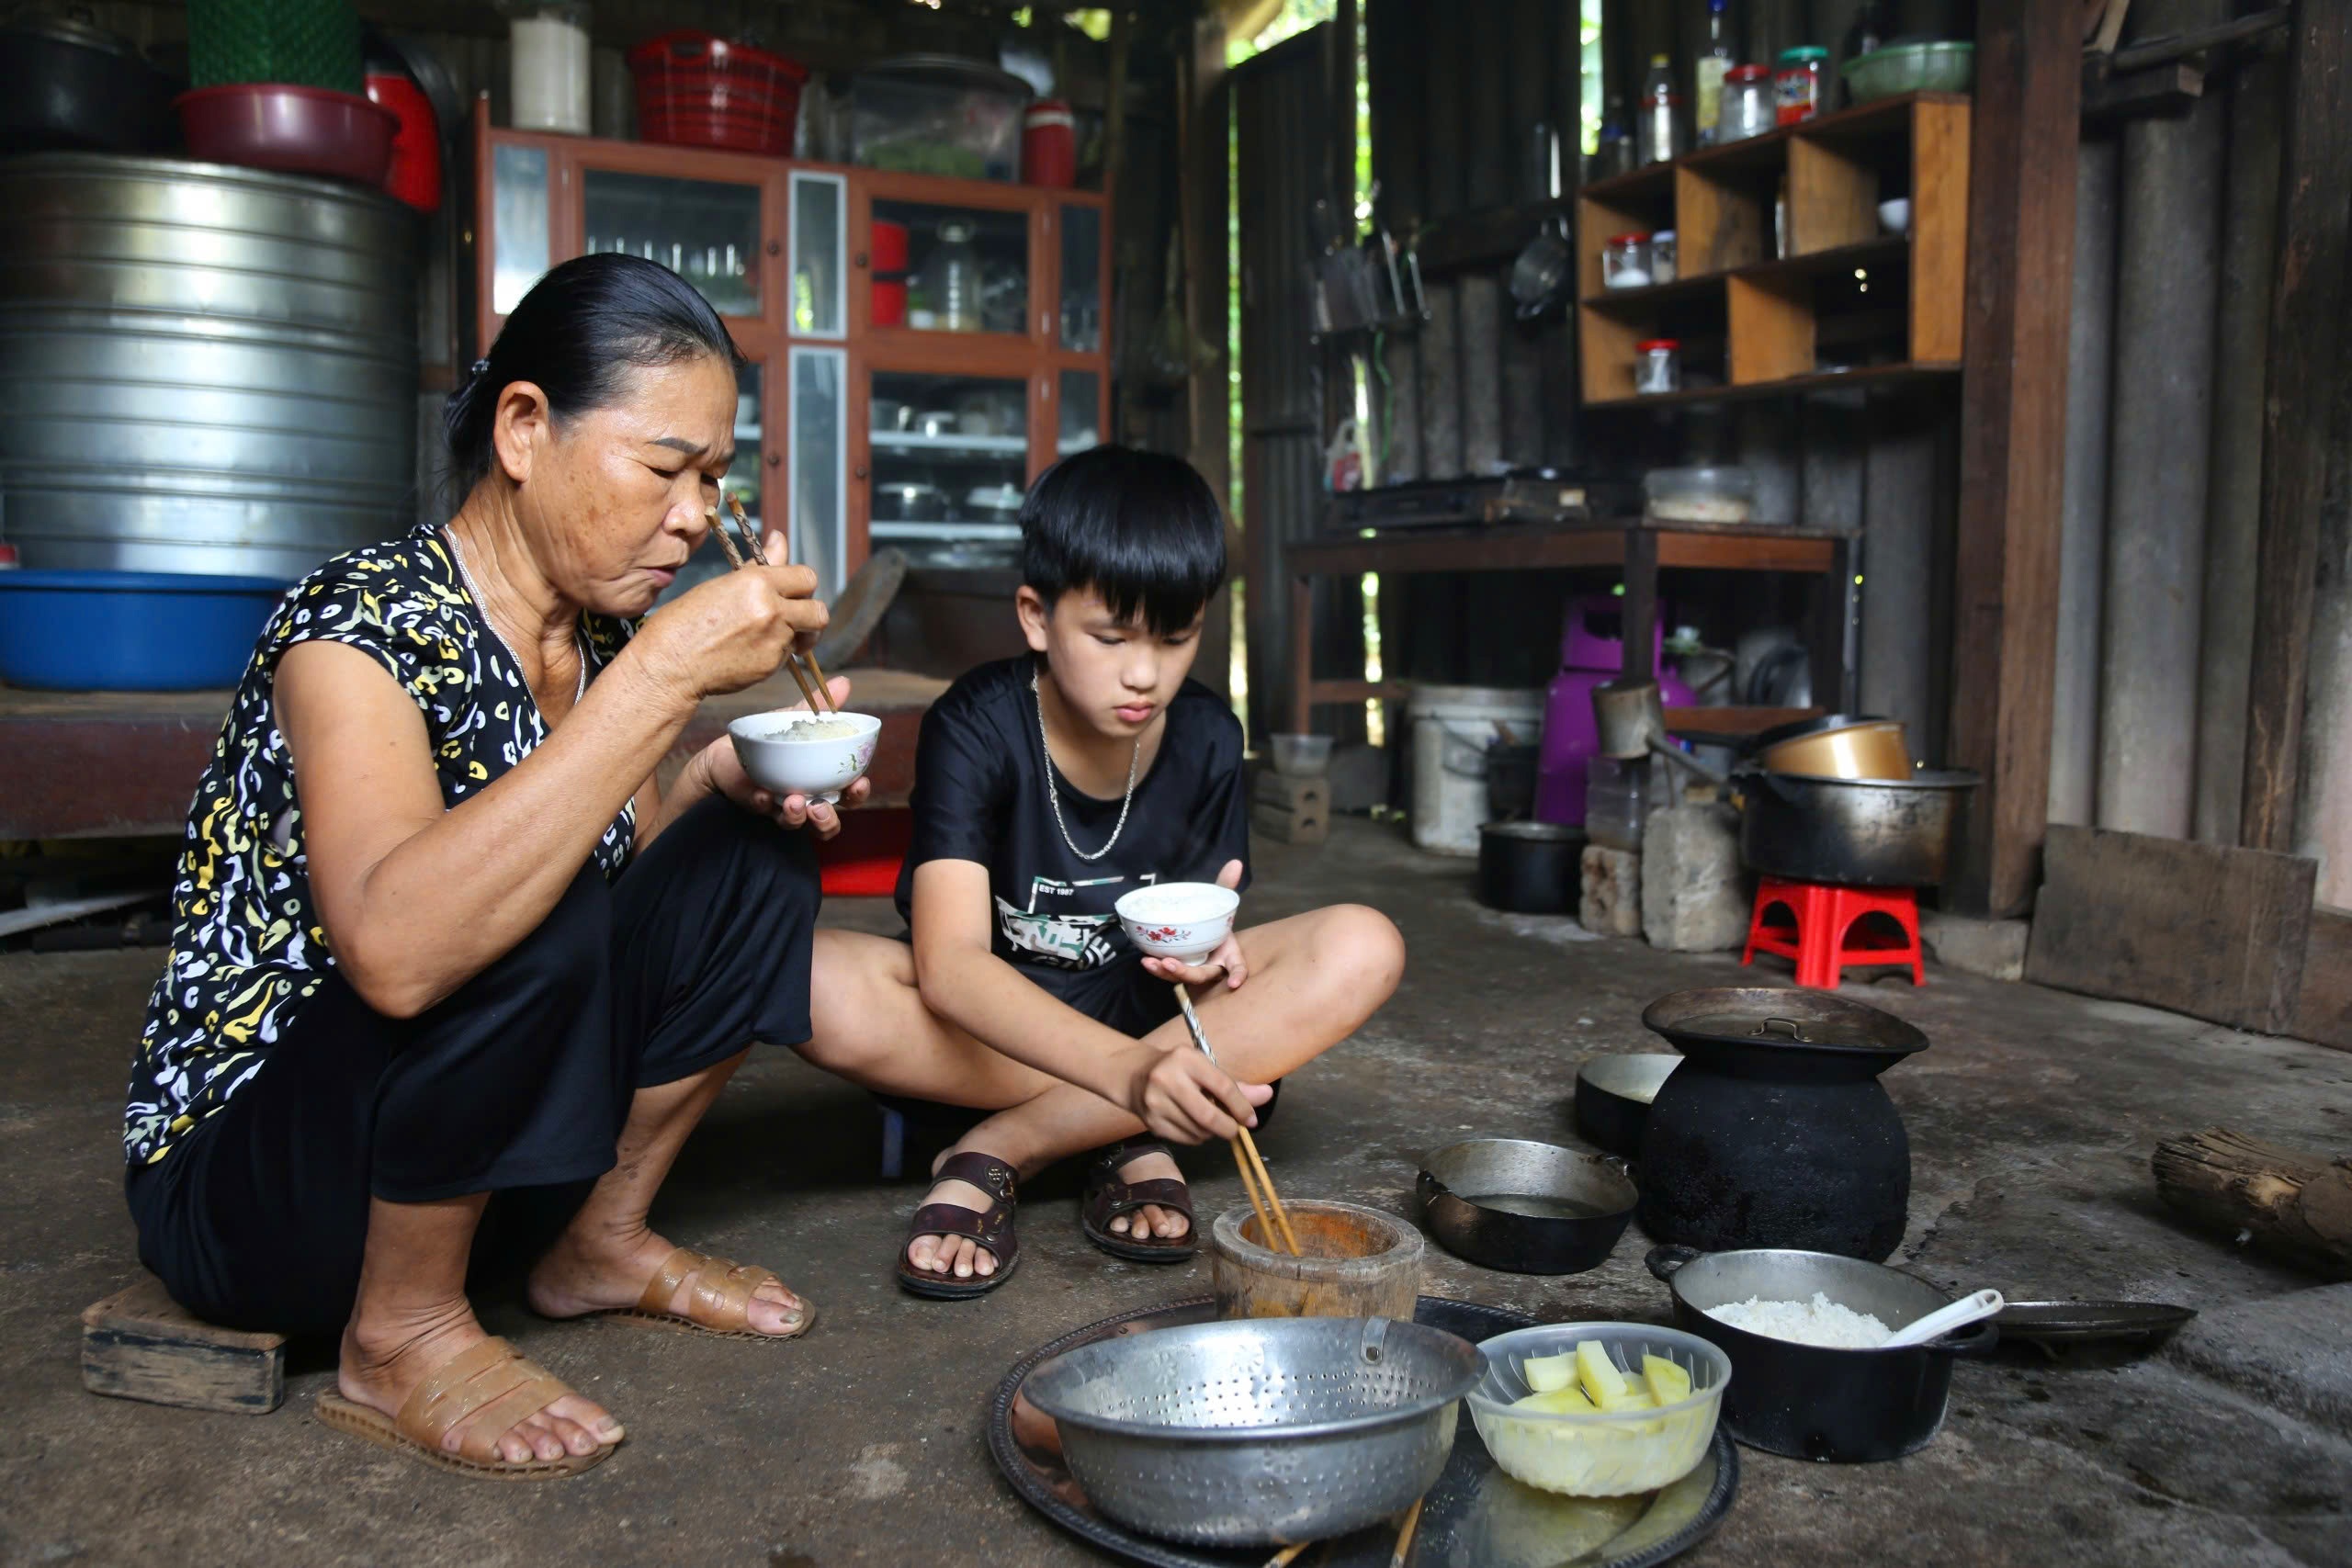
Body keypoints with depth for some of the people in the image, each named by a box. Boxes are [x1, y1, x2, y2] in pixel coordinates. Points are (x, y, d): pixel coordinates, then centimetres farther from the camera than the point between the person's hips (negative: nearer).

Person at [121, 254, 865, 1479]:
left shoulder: (594, 636, -1)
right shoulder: (360, 622, -24)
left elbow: (617, 856, 10)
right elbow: (396, 950, -41)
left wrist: (715, 785, -11)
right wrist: (665, 678, -40)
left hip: (465, 1125, 8)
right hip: (236, 1169, -7)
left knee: (758, 857, -3)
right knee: (534, 923, -34)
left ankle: (602, 1246, 8)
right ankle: (403, 1339, -10)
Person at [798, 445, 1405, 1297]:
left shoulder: (1205, 739, -8)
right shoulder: (977, 726, -20)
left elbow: (1200, 934, 3)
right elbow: (948, 964, -32)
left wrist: (1206, 951, -24)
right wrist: (1131, 1072, -48)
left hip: (1141, 1014, 4)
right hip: (986, 1025, -3)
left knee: (1363, 949, -23)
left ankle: (998, 1151, -24)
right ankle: (1123, 1142, -20)